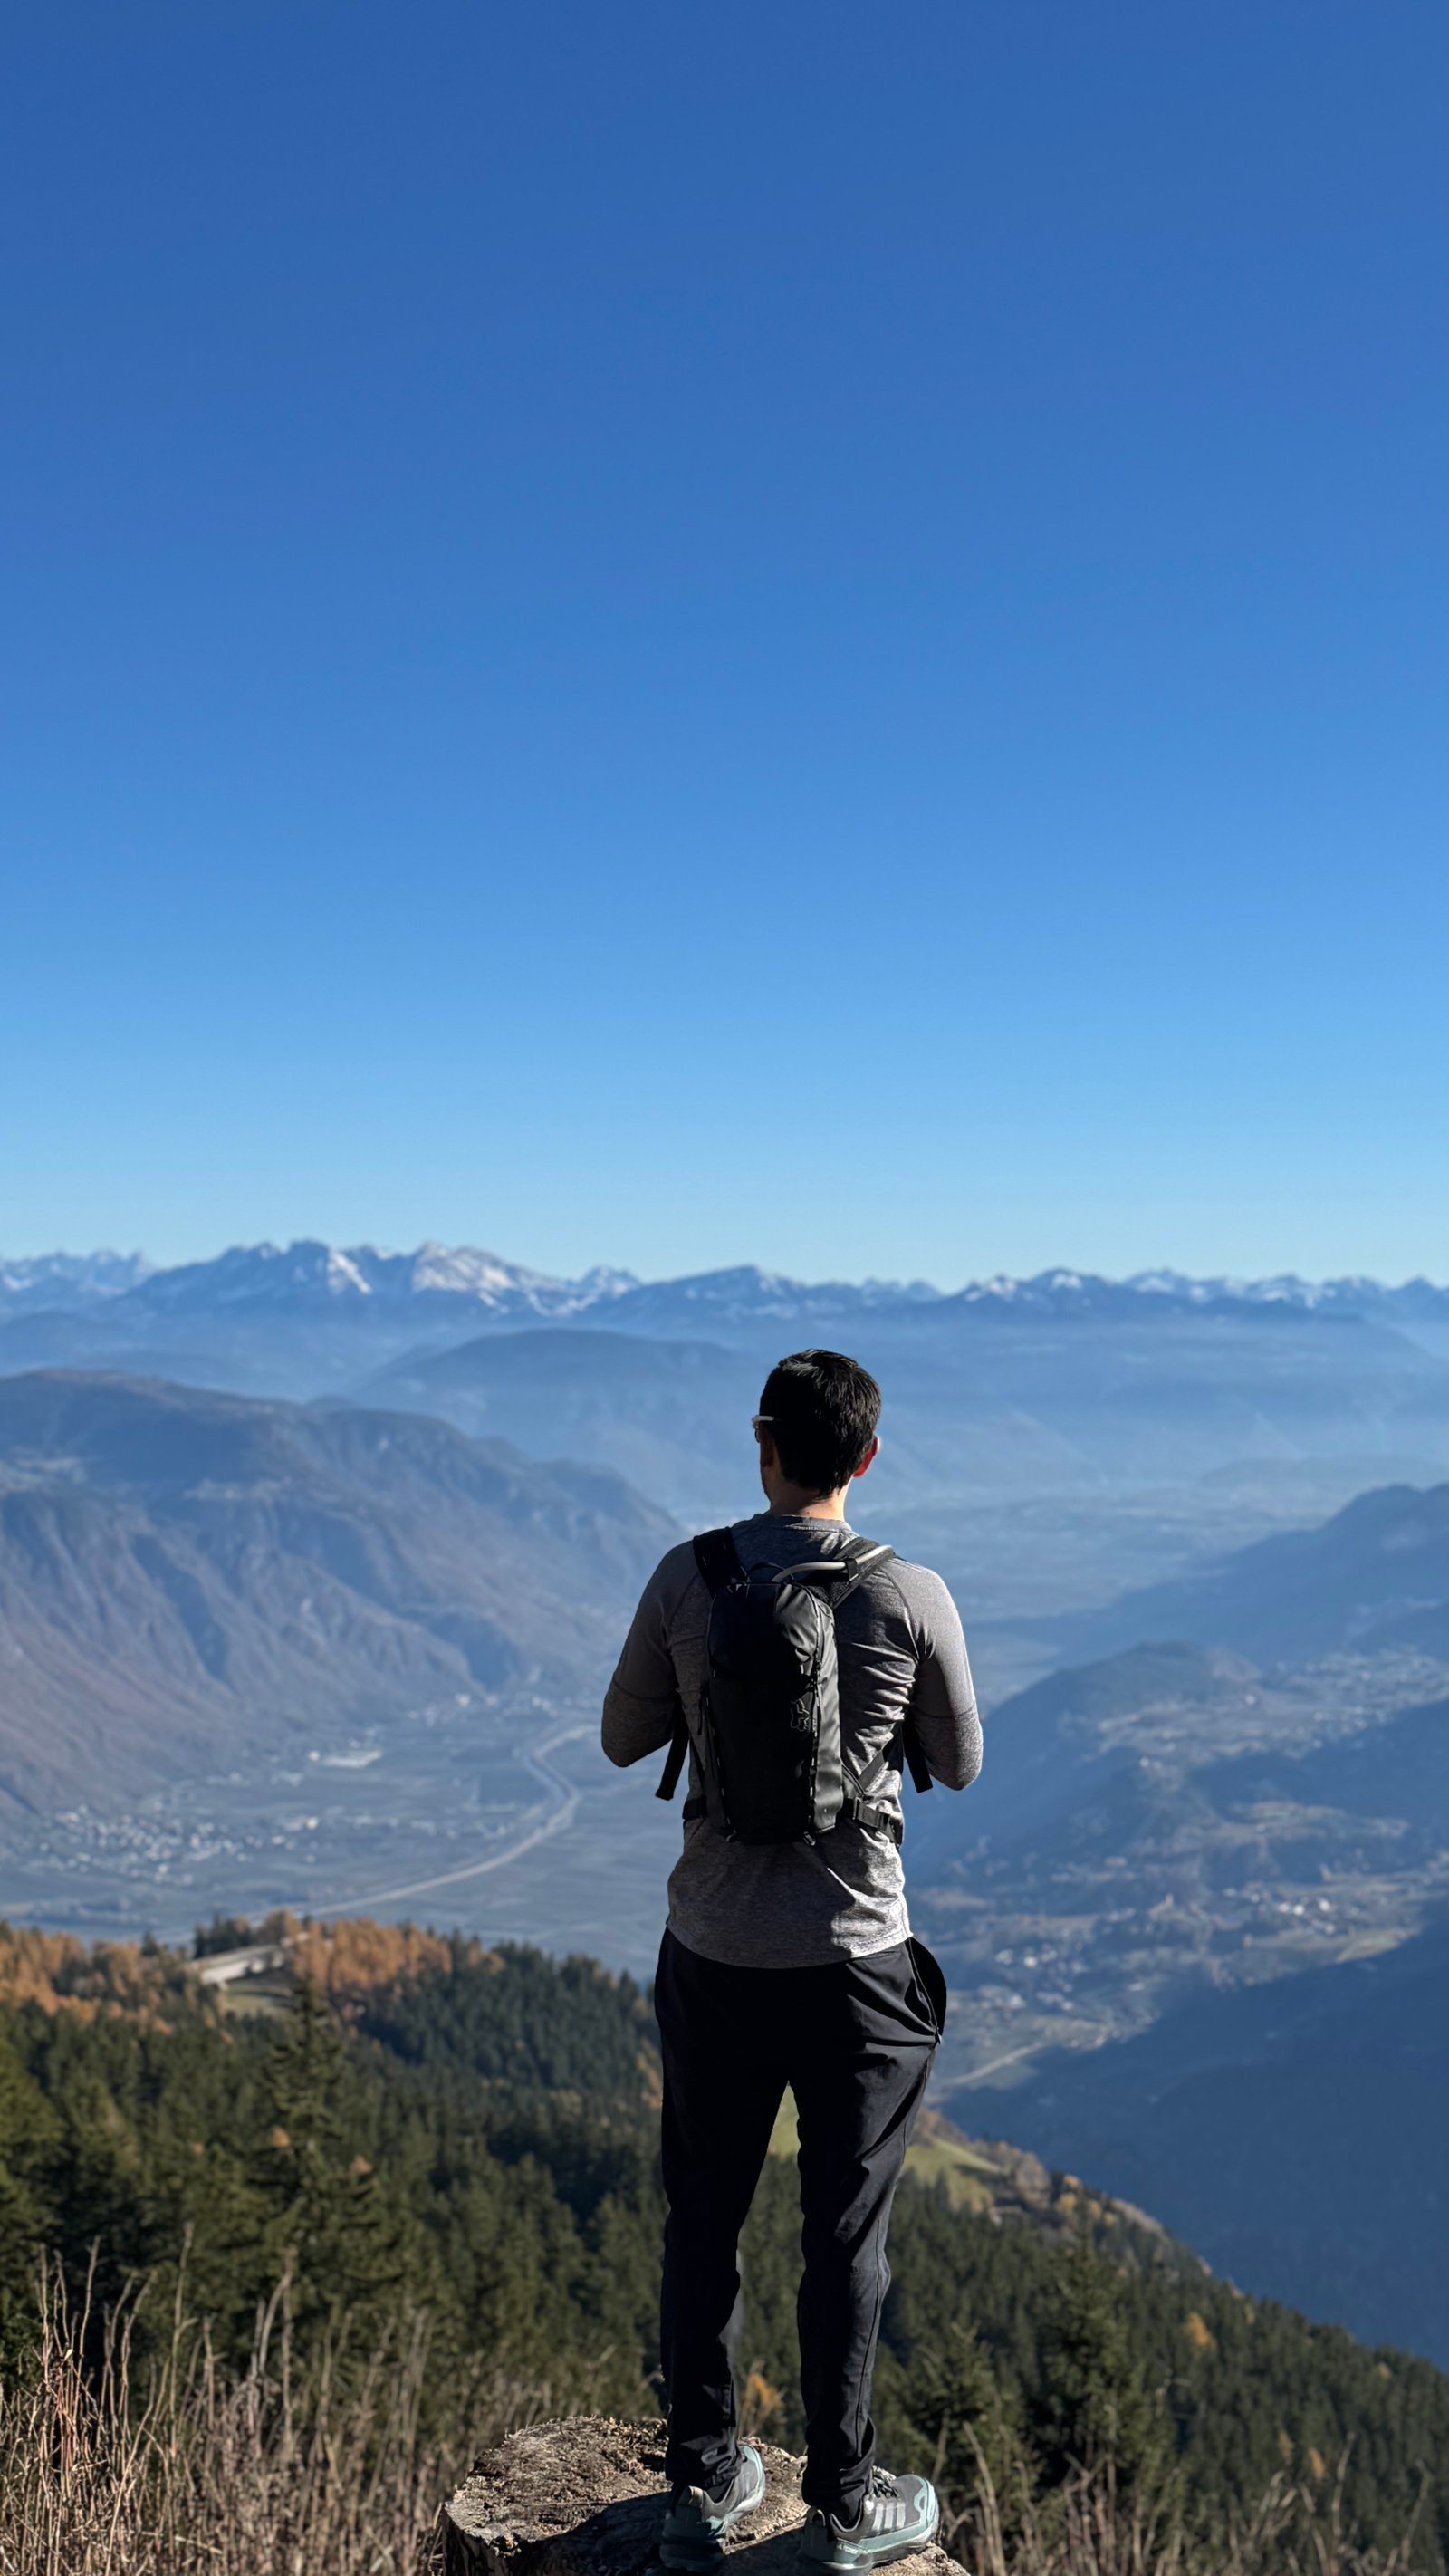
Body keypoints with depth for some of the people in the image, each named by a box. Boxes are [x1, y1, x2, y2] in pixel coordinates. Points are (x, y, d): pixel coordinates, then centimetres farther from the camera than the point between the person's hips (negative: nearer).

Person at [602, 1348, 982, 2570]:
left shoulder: (688, 1580, -9)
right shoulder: (911, 1596, -13)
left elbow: (625, 1739, 4)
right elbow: (958, 1763, 2)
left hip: (714, 1959, 2)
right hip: (854, 1964, -2)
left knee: (703, 2224, 17)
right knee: (846, 2238, 12)